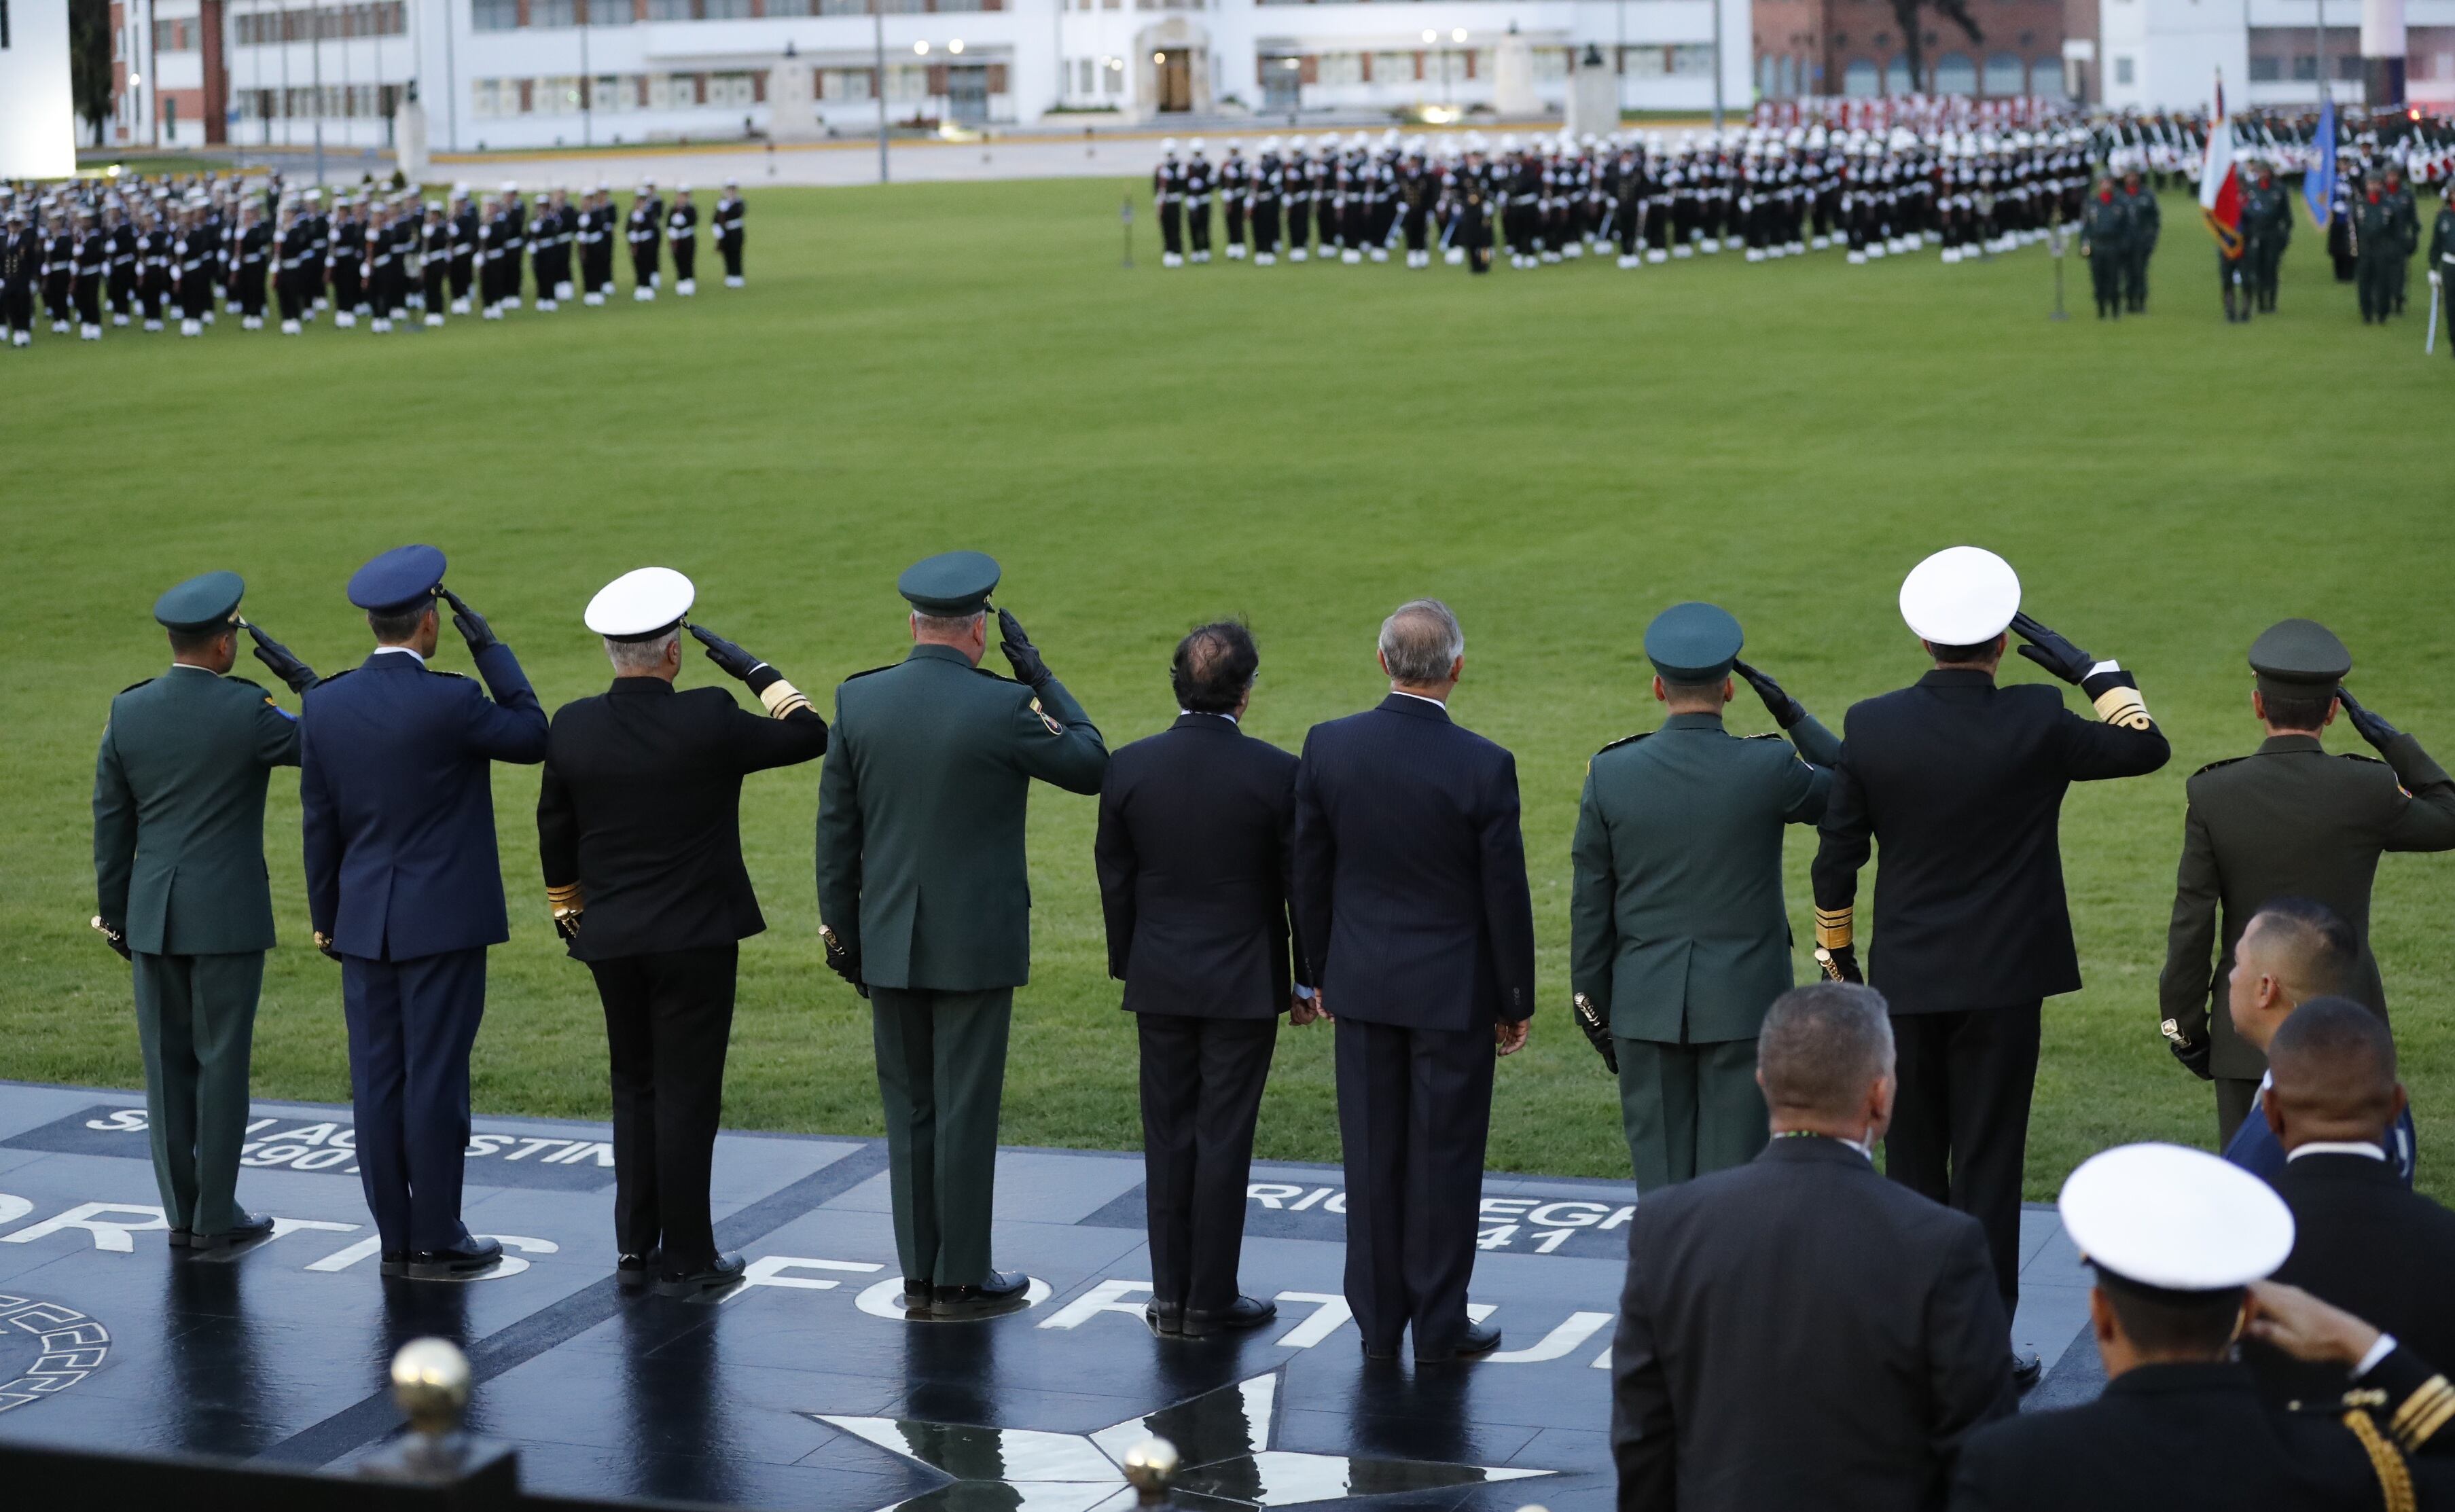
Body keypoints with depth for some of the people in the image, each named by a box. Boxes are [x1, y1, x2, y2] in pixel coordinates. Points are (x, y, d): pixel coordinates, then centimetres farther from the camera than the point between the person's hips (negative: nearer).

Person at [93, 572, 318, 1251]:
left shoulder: (127, 712, 0)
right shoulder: (246, 711, -13)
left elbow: (111, 824, 6)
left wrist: (113, 914, 15)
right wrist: (296, 672, 0)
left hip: (153, 915, 4)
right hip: (228, 915, -4)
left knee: (169, 1065, 9)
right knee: (221, 1065, 3)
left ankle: (181, 1213, 14)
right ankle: (216, 1216, 7)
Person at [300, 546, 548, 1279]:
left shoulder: (325, 704, 1)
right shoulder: (449, 701, -16)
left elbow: (319, 823, 7)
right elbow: (533, 737, 1)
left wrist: (325, 916, 17)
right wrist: (489, 647, 1)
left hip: (364, 922, 5)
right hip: (442, 920, -5)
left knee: (378, 1082, 8)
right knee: (435, 1080, 0)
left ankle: (395, 1238, 15)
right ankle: (436, 1241, 6)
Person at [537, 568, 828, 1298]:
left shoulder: (571, 727, -3)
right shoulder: (708, 720, -15)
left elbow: (554, 834, 8)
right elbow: (809, 736, -4)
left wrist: (570, 915, 22)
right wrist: (753, 670, 4)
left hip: (610, 939, 4)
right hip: (695, 937, -4)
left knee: (634, 1089, 17)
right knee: (687, 1095, 2)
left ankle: (634, 1246, 21)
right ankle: (685, 1259, 8)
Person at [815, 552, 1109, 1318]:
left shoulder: (858, 700, -2)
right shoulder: (1003, 707, -14)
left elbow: (835, 828, 3)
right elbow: (1092, 767, 1)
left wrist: (841, 932, 12)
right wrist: (1039, 675, 5)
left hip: (889, 942, 4)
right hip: (975, 943, -4)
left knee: (909, 1112, 12)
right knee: (965, 1113, 4)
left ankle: (919, 1275, 19)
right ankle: (961, 1279, 11)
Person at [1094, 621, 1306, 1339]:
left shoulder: (1129, 767, -5)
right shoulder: (1277, 773, -12)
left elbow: (1114, 878, 4)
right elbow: (1302, 884, -5)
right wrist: (1306, 978, 6)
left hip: (1159, 982, 3)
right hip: (1244, 983, -3)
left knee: (1168, 1138, 10)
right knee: (1224, 1139, 3)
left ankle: (1171, 1296, 15)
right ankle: (1211, 1300, 8)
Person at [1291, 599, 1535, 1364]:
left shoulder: (1328, 747, -7)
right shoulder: (1483, 766, -17)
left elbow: (1310, 875, 2)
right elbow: (1505, 896, -10)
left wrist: (1321, 971, 14)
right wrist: (1516, 1001, 2)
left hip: (1363, 983, 3)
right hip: (1454, 987, -3)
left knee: (1373, 1156, 11)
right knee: (1445, 1158, 6)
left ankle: (1378, 1323, 19)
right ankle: (1439, 1328, 14)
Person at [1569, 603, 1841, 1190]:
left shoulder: (1610, 773, -6)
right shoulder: (1769, 768, -11)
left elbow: (1589, 906, -1)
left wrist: (1593, 1008, 9)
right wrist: (1795, 716, 4)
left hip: (1647, 1006, 1)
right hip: (1743, 1003, -1)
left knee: (1663, 1179, 9)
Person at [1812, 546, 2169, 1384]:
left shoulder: (1871, 725, -7)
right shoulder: (2034, 724, -13)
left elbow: (1836, 858, 0)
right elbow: (2145, 746, 3)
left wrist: (1836, 953, 14)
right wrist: (2082, 665, 5)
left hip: (1906, 980, 2)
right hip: (2001, 980, -2)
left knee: (1913, 1164, 13)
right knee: (1988, 1167, 4)